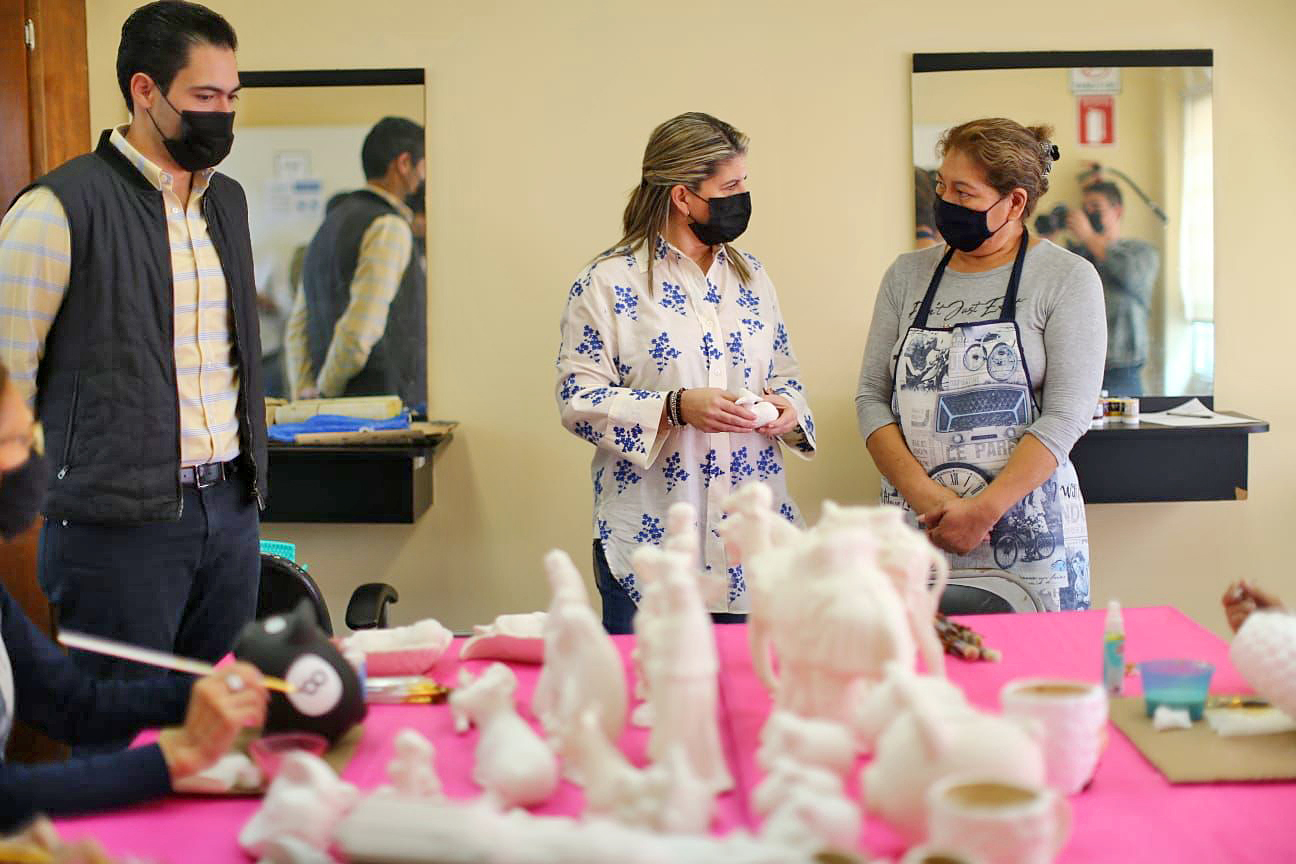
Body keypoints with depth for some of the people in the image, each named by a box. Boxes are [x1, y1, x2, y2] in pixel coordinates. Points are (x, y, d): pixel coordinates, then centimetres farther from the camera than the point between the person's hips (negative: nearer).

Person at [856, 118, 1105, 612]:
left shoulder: (1067, 279, -1)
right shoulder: (907, 275, 10)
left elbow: (1065, 415, -9)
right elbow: (871, 397, 5)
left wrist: (983, 511, -17)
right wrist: (927, 497, -10)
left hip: (1025, 532, -3)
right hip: (912, 533, 3)